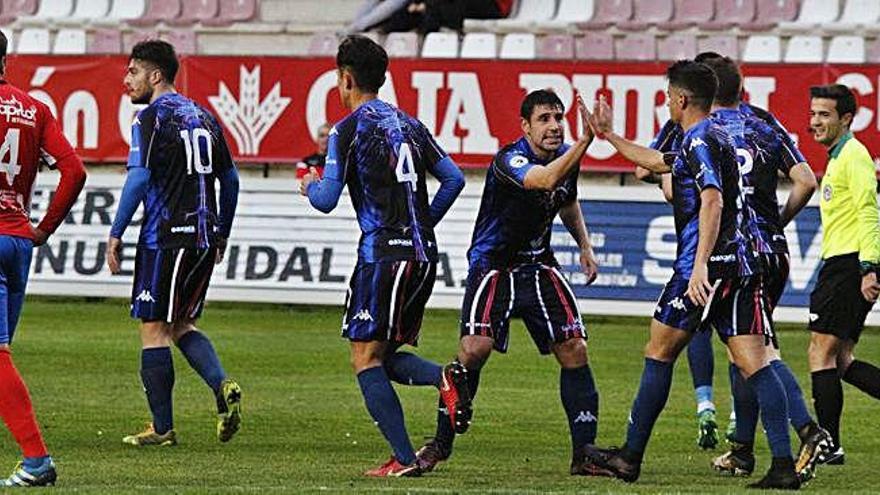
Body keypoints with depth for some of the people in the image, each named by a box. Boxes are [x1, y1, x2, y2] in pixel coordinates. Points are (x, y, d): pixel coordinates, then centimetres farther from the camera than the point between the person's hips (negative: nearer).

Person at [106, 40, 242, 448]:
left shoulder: (152, 117, -8)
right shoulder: (203, 116, 15)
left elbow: (139, 179, -17)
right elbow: (230, 179, 19)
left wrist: (116, 234, -12)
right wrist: (221, 234, 27)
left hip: (165, 237, -8)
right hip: (203, 237, 8)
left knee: (154, 329, 0)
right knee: (181, 324, 19)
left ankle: (162, 427, 0)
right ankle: (222, 386, -4)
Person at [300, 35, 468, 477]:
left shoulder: (349, 131, -6)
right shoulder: (410, 125, 15)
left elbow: (326, 201, -9)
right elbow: (453, 179, 16)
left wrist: (310, 186, 14)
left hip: (383, 254, -7)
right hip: (424, 255, 7)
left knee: (366, 358, 0)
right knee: (387, 356, 16)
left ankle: (404, 458, -8)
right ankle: (445, 377, -14)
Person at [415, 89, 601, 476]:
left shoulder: (566, 155, 2)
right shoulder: (509, 160, -22)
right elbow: (545, 179, -44)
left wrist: (584, 246, 13)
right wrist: (585, 141, -51)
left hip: (539, 265, 6)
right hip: (492, 265, -6)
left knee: (574, 349, -4)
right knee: (475, 348, -21)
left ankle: (583, 452, 3)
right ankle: (441, 442, -4)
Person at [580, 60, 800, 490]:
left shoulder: (700, 142, -9)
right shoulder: (715, 137, 22)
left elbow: (712, 201, -23)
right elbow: (656, 161, 39)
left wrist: (700, 265, -31)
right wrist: (609, 136, 46)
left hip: (707, 265, -8)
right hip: (743, 262, 8)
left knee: (659, 353, 6)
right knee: (754, 362, -2)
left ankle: (630, 457, 13)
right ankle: (784, 464, -14)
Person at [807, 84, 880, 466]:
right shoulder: (838, 157, 22)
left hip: (848, 264, -10)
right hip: (841, 263, 10)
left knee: (822, 354, -10)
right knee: (840, 361, 8)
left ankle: (827, 444, -9)